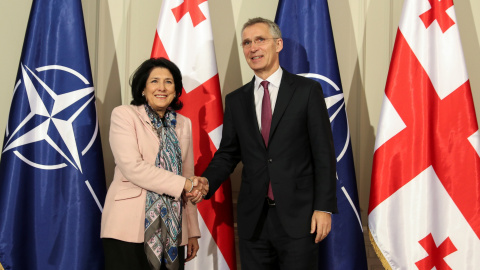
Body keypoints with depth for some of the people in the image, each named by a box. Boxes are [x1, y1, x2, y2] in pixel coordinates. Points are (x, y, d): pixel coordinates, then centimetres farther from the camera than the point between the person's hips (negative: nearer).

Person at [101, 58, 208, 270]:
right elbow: (132, 167, -13)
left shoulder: (183, 124, 13)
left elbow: (189, 178, 13)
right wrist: (183, 184, -13)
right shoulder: (124, 115, 0)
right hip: (129, 229, -4)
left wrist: (193, 232, 11)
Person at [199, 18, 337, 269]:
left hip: (298, 216, -3)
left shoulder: (307, 90, -1)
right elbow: (227, 153, 10)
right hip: (253, 218, 3)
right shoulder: (236, 99, 9)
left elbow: (323, 153, -4)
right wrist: (204, 184, -8)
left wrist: (324, 207, -9)